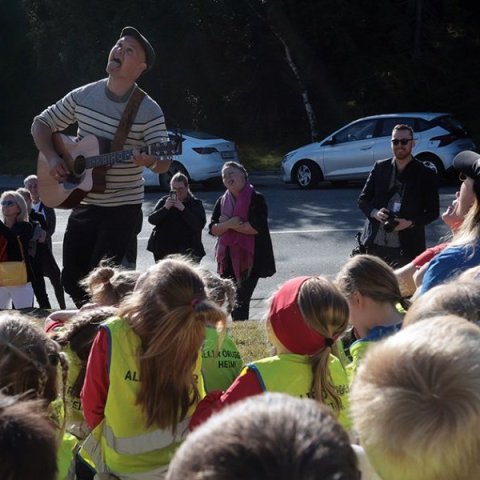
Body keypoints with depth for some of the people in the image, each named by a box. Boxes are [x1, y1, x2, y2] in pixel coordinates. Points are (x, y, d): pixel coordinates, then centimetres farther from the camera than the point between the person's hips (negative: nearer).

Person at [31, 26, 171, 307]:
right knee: (72, 279, 9)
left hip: (123, 207, -5)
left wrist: (149, 160, -38)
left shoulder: (149, 111, -13)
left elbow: (164, 164, -15)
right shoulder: (82, 96, 0)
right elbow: (41, 124, 9)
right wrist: (52, 158, -8)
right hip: (84, 203, 5)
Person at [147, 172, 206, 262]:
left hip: (187, 251, -3)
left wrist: (183, 209, -22)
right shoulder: (164, 201, 9)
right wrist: (165, 208, -17)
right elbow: (151, 220, -1)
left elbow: (200, 224, -12)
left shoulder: (196, 203, 3)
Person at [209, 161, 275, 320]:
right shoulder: (222, 201, 9)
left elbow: (257, 227, -18)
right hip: (228, 258, 5)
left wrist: (228, 225, -10)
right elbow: (213, 229, 3)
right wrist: (229, 224, -17)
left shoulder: (256, 199, -7)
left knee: (241, 302, -5)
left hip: (250, 258, -5)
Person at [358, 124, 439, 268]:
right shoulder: (380, 167, 8)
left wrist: (410, 223, -15)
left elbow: (433, 212, 2)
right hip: (374, 245, 3)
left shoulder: (426, 174, 0)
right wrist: (374, 212, -10)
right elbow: (363, 199, 12)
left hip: (406, 249, -3)